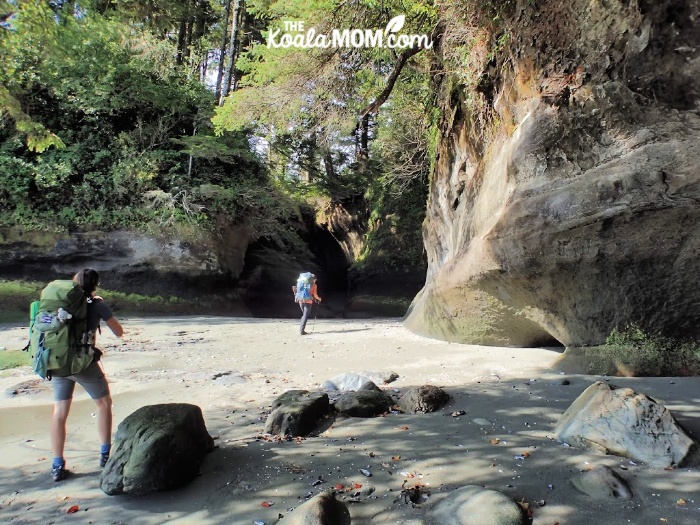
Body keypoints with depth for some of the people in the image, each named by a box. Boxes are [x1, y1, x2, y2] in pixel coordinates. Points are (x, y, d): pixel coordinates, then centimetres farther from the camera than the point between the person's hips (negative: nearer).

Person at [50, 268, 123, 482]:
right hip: (85, 364, -4)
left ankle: (57, 466, 15)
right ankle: (105, 455, 21)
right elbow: (119, 332, 3)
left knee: (59, 413, 12)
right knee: (104, 404, 16)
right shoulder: (97, 304, -5)